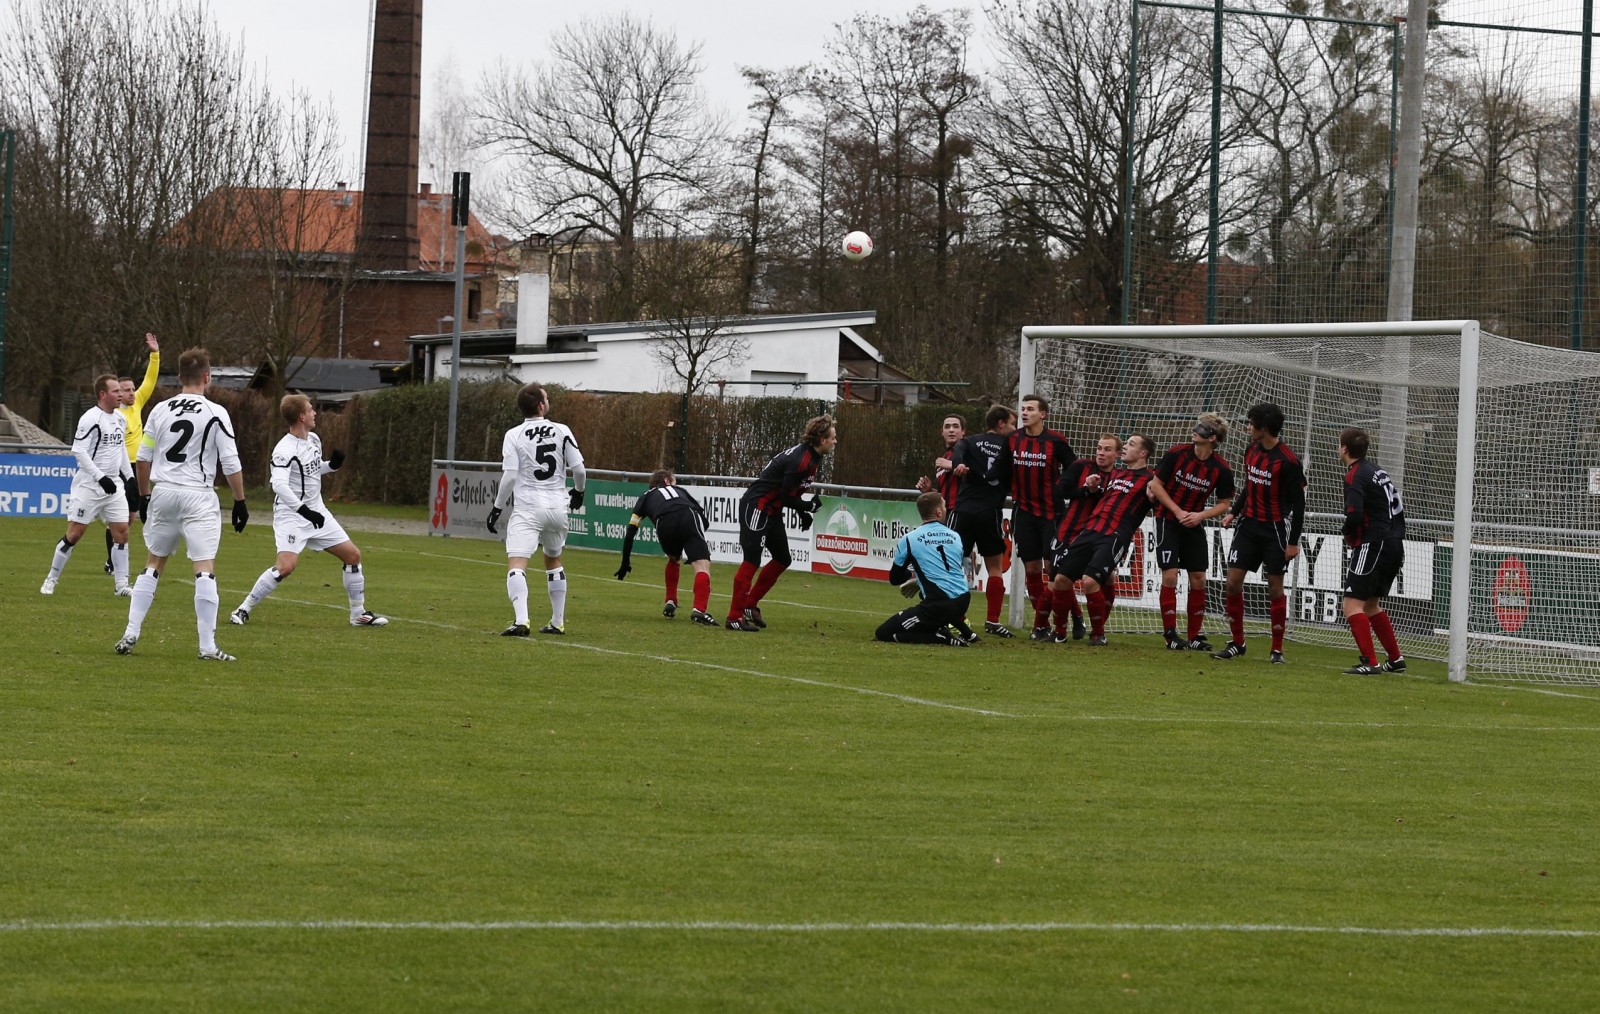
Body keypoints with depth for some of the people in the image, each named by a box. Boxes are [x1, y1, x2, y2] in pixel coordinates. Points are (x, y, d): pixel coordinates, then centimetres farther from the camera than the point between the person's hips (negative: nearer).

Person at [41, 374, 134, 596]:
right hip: (89, 485, -7)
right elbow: (78, 450, -18)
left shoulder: (119, 419, 10)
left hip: (113, 484, 7)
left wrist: (129, 477, 17)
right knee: (75, 532, -4)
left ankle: (121, 584, 6)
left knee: (121, 531, 0)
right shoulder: (91, 418, -14)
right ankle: (51, 580, 8)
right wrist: (100, 477, -21)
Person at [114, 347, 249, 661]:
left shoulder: (160, 410, 6)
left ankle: (131, 634, 14)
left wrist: (144, 496, 22)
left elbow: (142, 458, 11)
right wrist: (240, 502, 2)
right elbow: (230, 463, -7)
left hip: (163, 493, 4)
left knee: (154, 563, 16)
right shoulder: (215, 414, -6)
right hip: (198, 495, -4)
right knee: (205, 568, -5)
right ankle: (207, 645, -9)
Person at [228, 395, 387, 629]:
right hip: (291, 515, -8)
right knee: (286, 566, -24)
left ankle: (359, 614, 19)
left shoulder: (314, 440, 6)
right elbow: (279, 485, -33)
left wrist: (332, 465, 2)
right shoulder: (285, 450, -21)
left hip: (316, 512, 8)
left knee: (352, 555, 7)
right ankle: (244, 609, -9)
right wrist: (305, 511, -39)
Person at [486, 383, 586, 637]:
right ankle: (558, 622, 29)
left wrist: (497, 507, 1)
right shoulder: (561, 431, 2)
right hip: (558, 507, 4)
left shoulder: (513, 435, -4)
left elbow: (510, 476, -10)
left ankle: (521, 620, -33)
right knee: (553, 560, 25)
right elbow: (579, 469, 2)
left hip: (528, 509, -4)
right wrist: (578, 492, 23)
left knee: (516, 563, -12)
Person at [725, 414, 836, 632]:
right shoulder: (800, 461, -23)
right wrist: (808, 507, -6)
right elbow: (786, 497, -21)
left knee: (782, 560, 13)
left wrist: (803, 512, 6)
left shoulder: (812, 457, 8)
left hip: (772, 511, 10)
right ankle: (734, 616, -8)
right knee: (752, 561, -10)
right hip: (756, 506, -10)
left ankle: (750, 605, 20)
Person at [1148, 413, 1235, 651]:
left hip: (1194, 524, 2)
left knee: (1198, 579, 1)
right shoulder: (1177, 453, -12)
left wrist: (1200, 515, -17)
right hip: (1168, 521, -2)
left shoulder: (1221, 469, -10)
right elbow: (1155, 484, -5)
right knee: (1170, 575, -11)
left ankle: (1194, 636, 11)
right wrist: (1178, 512, -11)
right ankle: (1170, 635, -6)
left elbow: (1224, 505, 0)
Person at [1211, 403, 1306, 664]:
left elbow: (1298, 503, -12)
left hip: (1275, 529, -6)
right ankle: (1237, 643, 11)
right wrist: (1233, 512, 12)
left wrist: (1293, 541, -12)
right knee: (1233, 581, 0)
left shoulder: (1287, 461, -15)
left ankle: (1277, 650, 7)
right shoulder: (1251, 451, 6)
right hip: (1249, 524, 6)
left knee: (1275, 587, -2)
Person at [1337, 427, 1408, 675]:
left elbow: (1354, 514, -24)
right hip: (1395, 546, 9)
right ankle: (1395, 658, 23)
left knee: (1353, 604, -8)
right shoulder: (1378, 472, 16)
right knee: (1371, 604, 21)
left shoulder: (1355, 475, -11)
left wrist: (1348, 535, -4)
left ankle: (1370, 662, -17)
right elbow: (1399, 508, 19)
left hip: (1373, 545, -9)